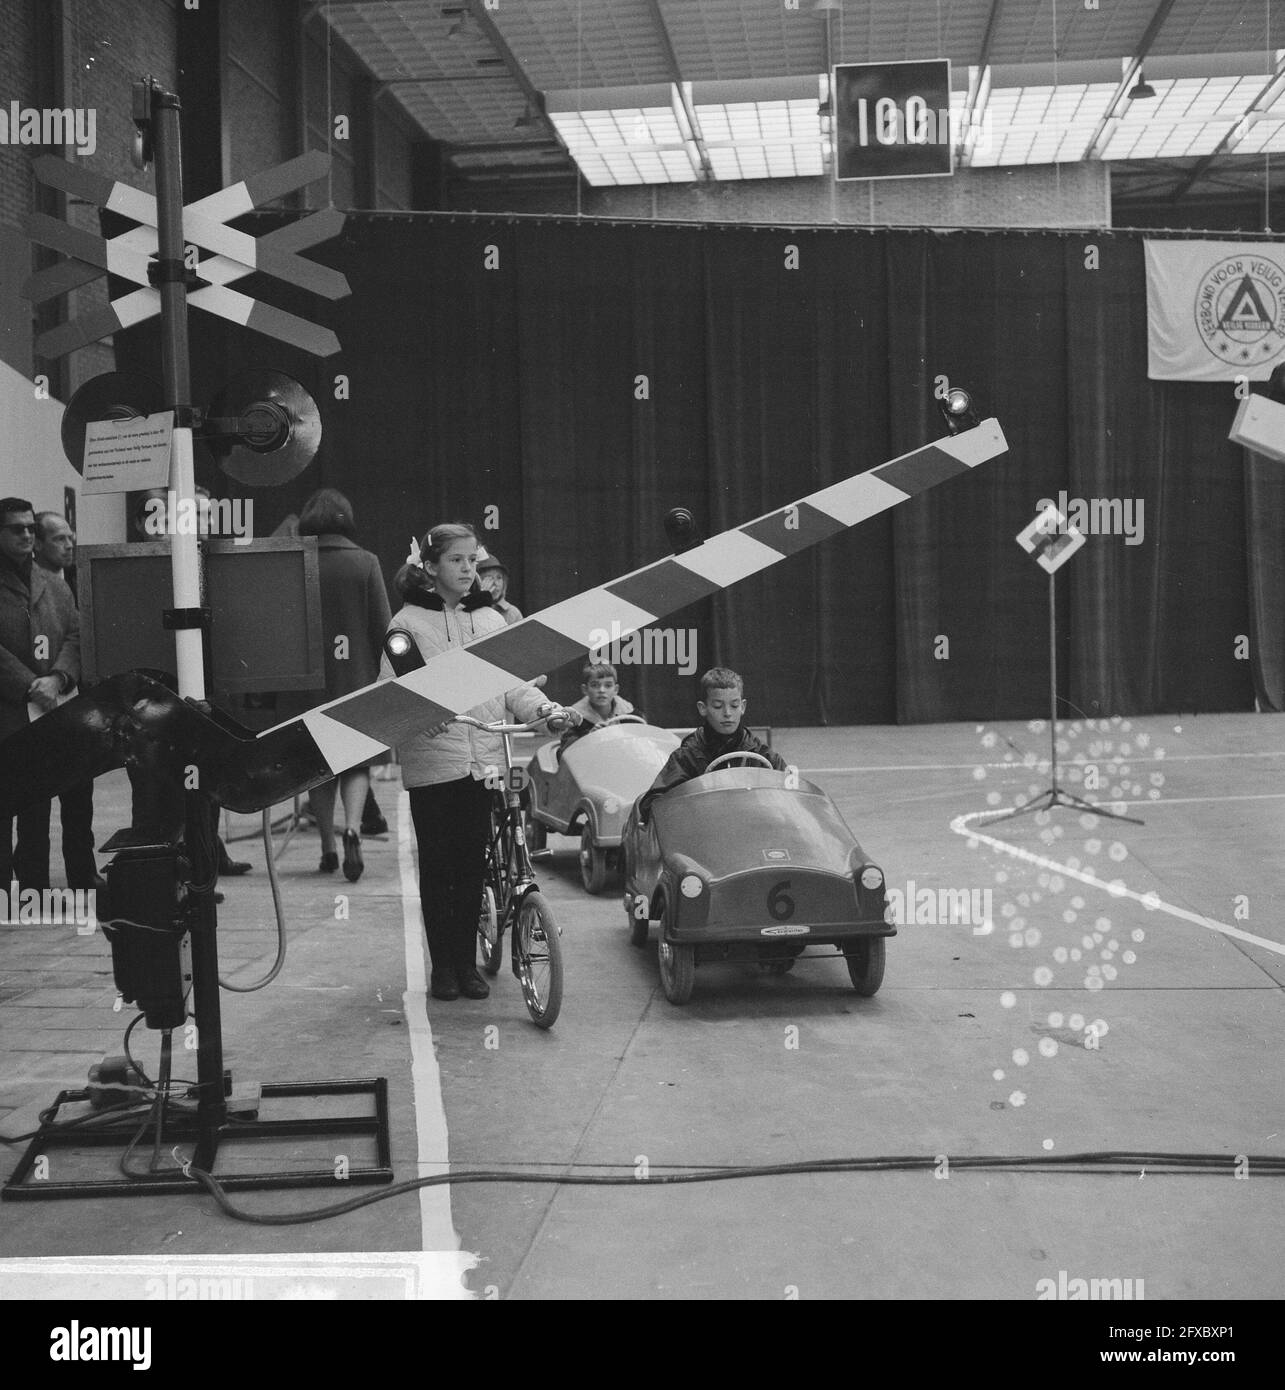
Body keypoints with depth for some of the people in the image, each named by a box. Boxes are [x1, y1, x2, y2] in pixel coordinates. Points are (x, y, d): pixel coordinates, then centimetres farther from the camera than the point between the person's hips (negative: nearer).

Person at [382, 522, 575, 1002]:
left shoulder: (491, 620, 12)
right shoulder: (408, 622, 1)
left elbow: (513, 682, 10)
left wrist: (544, 709, -9)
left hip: (485, 760, 3)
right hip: (431, 763, -3)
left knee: (473, 864, 7)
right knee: (437, 867, 4)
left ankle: (467, 961, 18)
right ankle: (442, 965, 16)